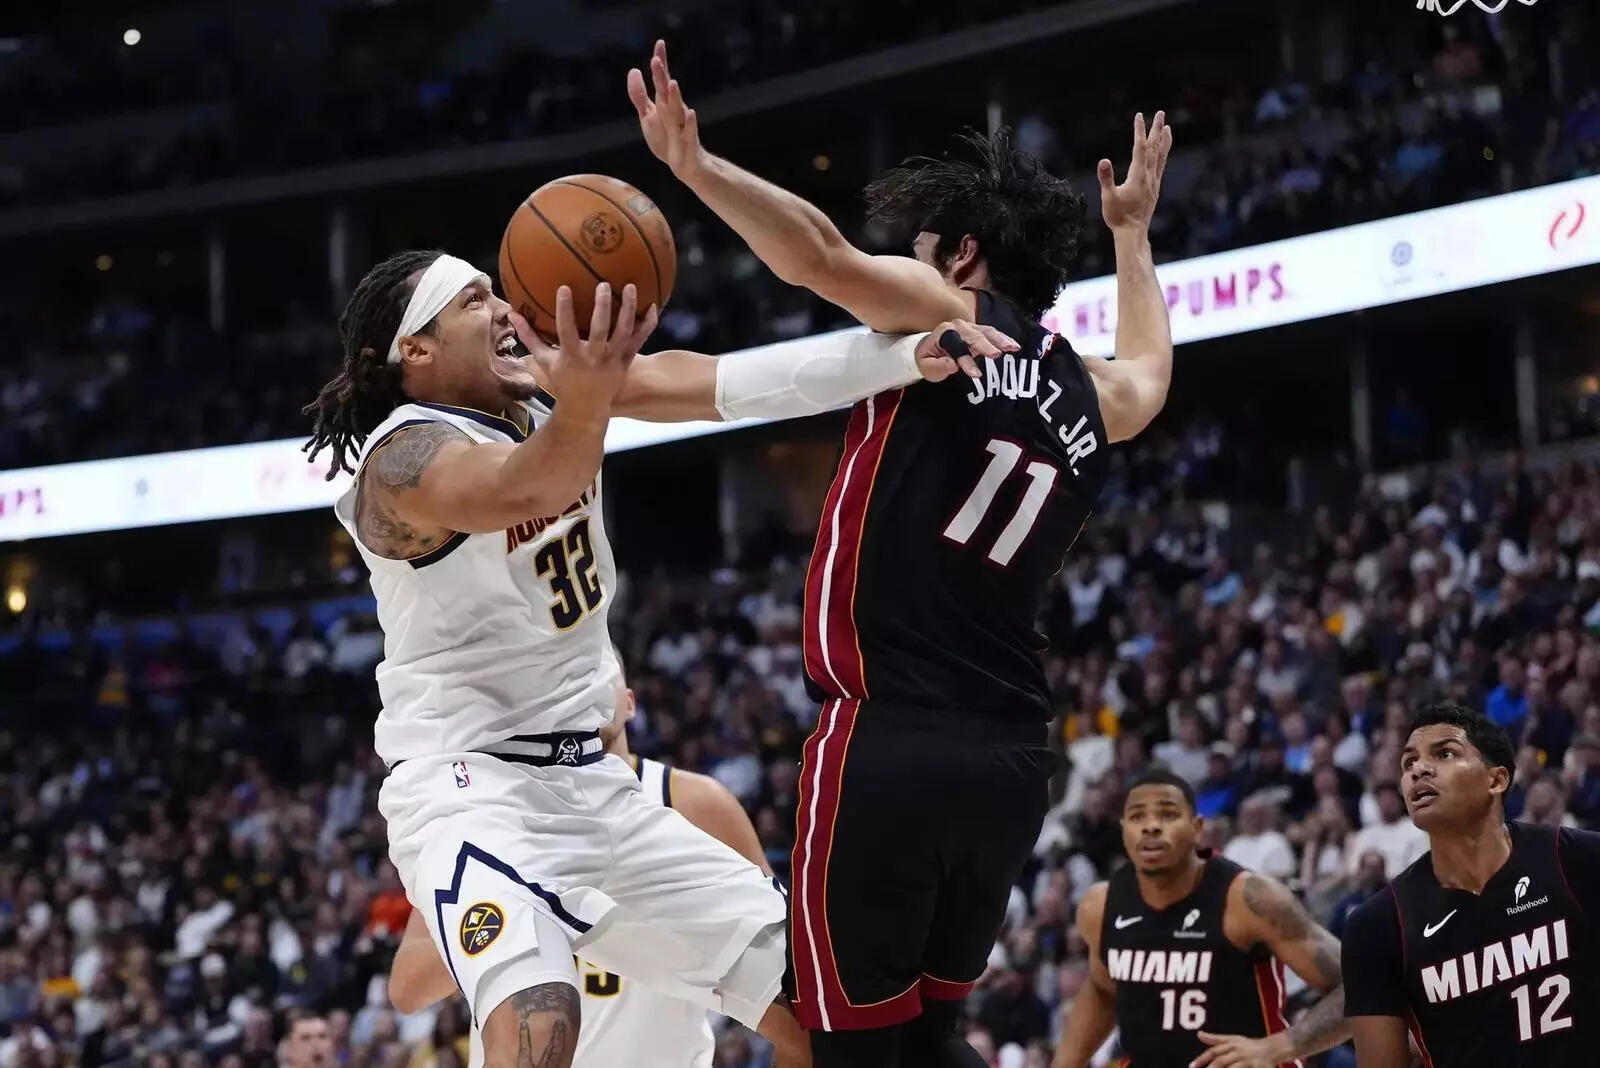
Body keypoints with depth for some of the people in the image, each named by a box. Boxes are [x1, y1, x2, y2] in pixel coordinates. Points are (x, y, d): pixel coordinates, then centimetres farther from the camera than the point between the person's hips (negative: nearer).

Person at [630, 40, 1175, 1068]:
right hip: (1009, 763, 7)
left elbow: (821, 254, -23)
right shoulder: (1098, 401, 18)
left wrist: (694, 163, -23)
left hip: (889, 748, -7)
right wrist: (1131, 230, 57)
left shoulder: (952, 320, -3)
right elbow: (1150, 365, 44)